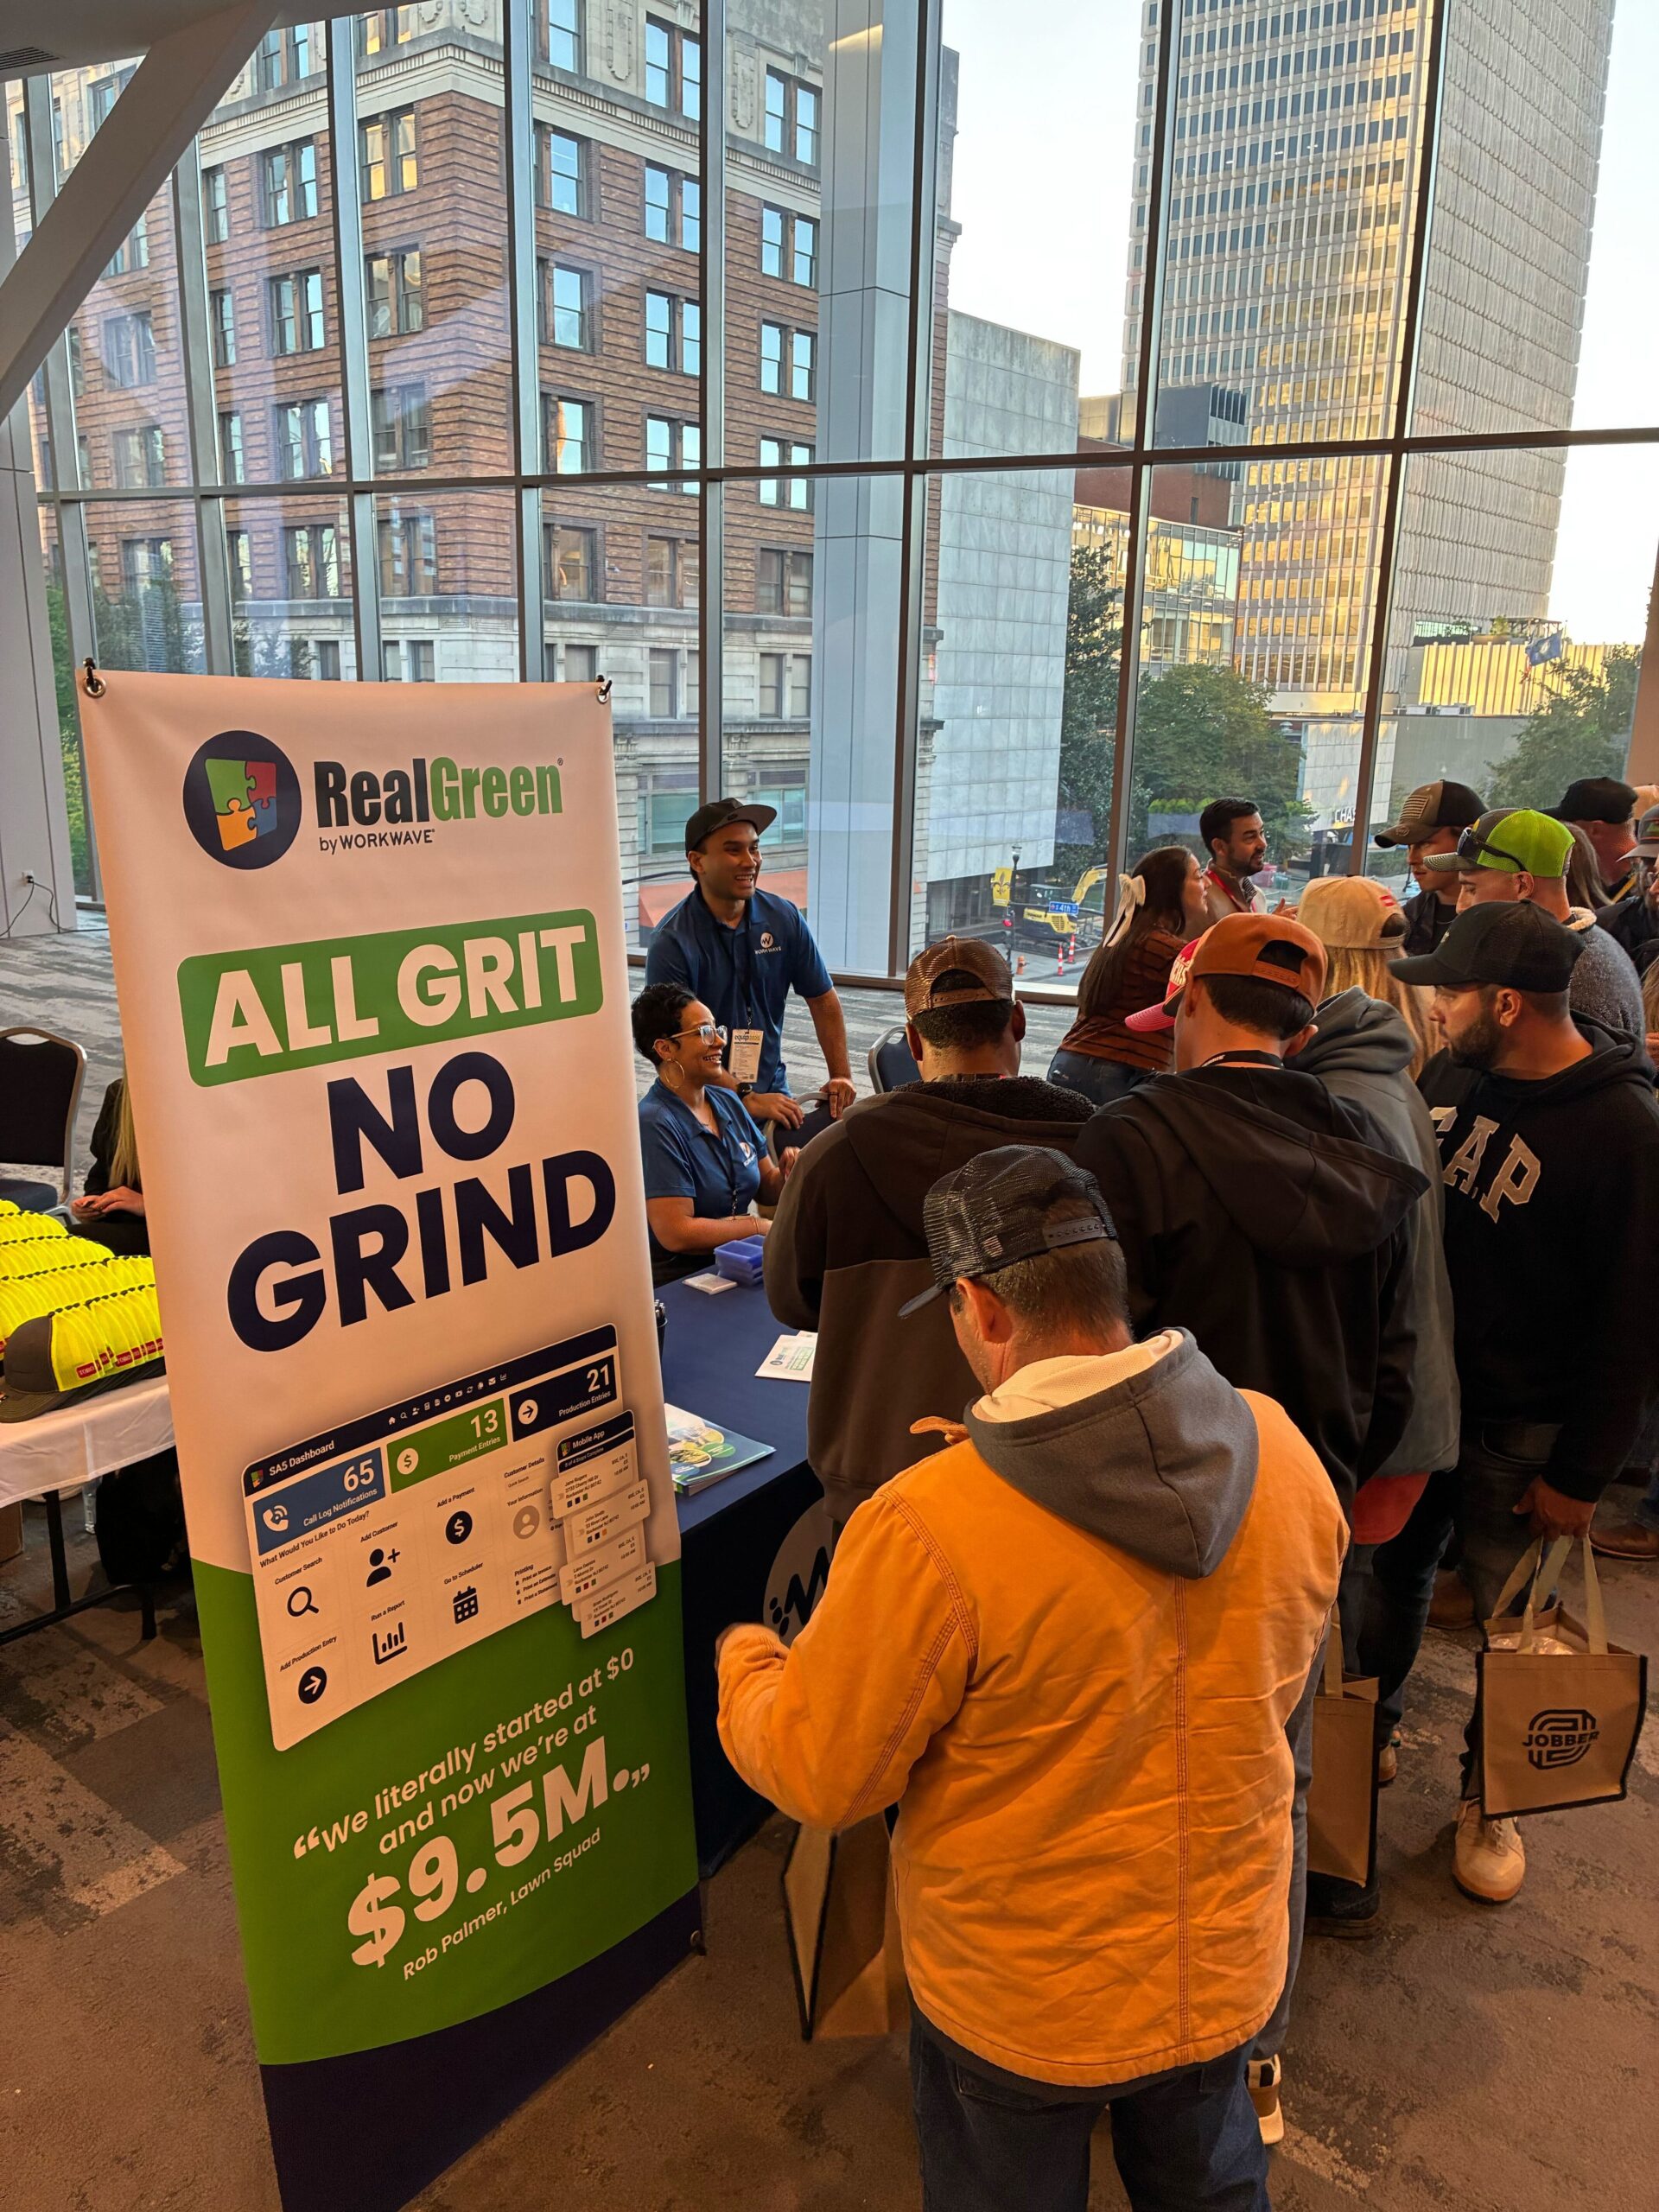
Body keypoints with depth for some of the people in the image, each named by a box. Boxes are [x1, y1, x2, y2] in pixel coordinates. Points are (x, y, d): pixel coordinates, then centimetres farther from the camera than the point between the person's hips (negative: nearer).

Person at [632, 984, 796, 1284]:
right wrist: (762, 1227, -14)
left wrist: (787, 1175, -8)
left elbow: (767, 1186, 15)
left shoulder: (728, 1102, 10)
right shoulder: (655, 1124, -16)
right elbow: (676, 1233, -21)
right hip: (676, 1279, -8)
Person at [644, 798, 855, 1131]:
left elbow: (822, 999, 11)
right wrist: (748, 1100, -21)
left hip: (772, 1089, 4)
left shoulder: (785, 919, 1)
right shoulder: (671, 943, -13)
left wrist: (840, 1075, 2)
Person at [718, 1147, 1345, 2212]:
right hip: (1227, 1967, 4)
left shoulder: (928, 1532, -34)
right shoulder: (1282, 1450, -17)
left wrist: (744, 1662, 1)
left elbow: (819, 1775, -20)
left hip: (1021, 2009, -3)